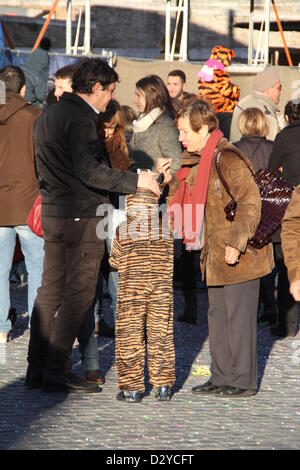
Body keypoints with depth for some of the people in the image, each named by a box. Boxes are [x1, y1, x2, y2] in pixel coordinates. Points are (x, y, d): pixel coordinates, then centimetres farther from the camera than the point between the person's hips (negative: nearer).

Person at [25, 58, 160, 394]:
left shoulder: (48, 116, 16)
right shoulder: (80, 118, -15)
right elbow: (89, 170, -24)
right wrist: (135, 180, -19)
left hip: (52, 212, 9)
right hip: (81, 215, -9)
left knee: (51, 290, 12)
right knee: (79, 294, -5)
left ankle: (37, 368, 14)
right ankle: (57, 372, -6)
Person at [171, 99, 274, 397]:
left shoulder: (228, 158, -17)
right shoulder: (203, 161, 13)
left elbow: (250, 202, -22)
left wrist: (236, 243, -26)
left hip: (239, 257, -10)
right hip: (215, 256, 10)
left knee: (238, 315, -2)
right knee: (218, 316, 13)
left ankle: (243, 380, 5)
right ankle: (221, 376, 21)